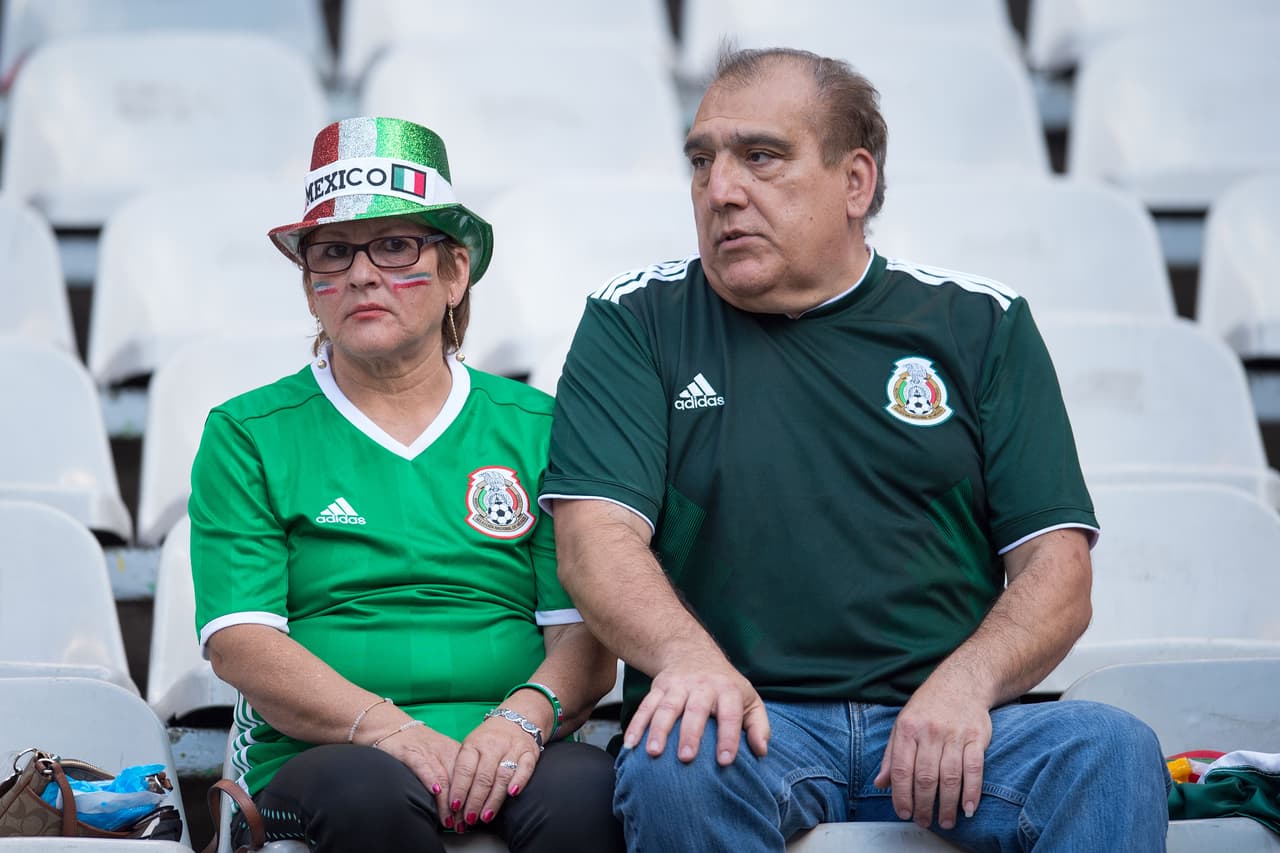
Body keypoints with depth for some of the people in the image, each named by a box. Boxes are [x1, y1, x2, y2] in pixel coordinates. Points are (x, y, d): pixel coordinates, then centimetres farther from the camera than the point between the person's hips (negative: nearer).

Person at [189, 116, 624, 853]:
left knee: (584, 788, -33)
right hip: (321, 757, -1)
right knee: (373, 789, -36)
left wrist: (525, 715, -17)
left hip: (504, 756, 1)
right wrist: (385, 728, -18)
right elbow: (240, 643, -1)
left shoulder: (535, 427, 15)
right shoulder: (248, 435, 10)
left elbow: (586, 635, 7)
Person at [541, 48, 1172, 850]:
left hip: (942, 724, 0)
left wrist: (965, 682, -14)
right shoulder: (637, 322, 12)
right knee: (676, 765, -35)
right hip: (745, 719, 0)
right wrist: (686, 655, -23)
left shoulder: (980, 325, 14)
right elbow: (596, 534, -2)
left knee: (1114, 751, -30)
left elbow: (1055, 573, 7)